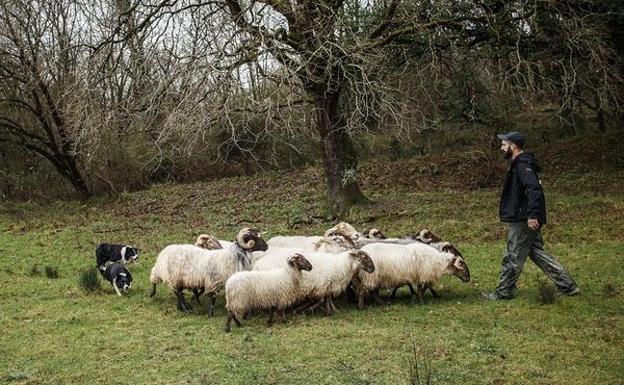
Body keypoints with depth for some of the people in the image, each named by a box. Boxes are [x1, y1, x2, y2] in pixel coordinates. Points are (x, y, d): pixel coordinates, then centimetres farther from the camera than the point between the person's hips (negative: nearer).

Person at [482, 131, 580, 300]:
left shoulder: (523, 165, -16)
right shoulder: (519, 164, 16)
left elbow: (534, 189, -28)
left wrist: (532, 215, -31)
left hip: (523, 221, -11)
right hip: (523, 219, 11)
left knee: (513, 257, 0)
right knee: (537, 253, 14)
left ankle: (504, 292, 11)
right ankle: (568, 286, 16)